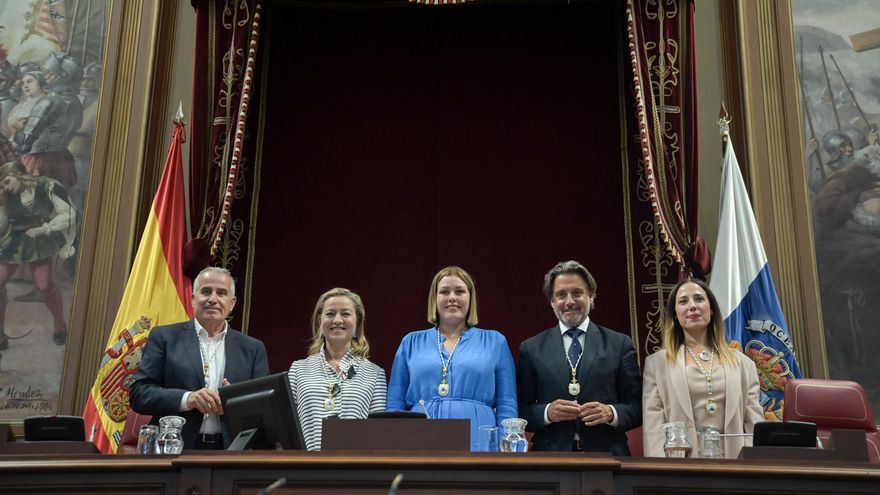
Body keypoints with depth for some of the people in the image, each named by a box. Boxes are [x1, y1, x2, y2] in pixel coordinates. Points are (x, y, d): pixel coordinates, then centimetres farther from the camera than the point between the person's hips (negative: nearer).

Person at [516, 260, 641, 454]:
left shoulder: (620, 344, 4)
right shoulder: (531, 348, 5)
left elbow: (637, 407, 2)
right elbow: (520, 411, 3)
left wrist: (611, 413, -15)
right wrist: (547, 412, -14)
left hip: (607, 455, 0)